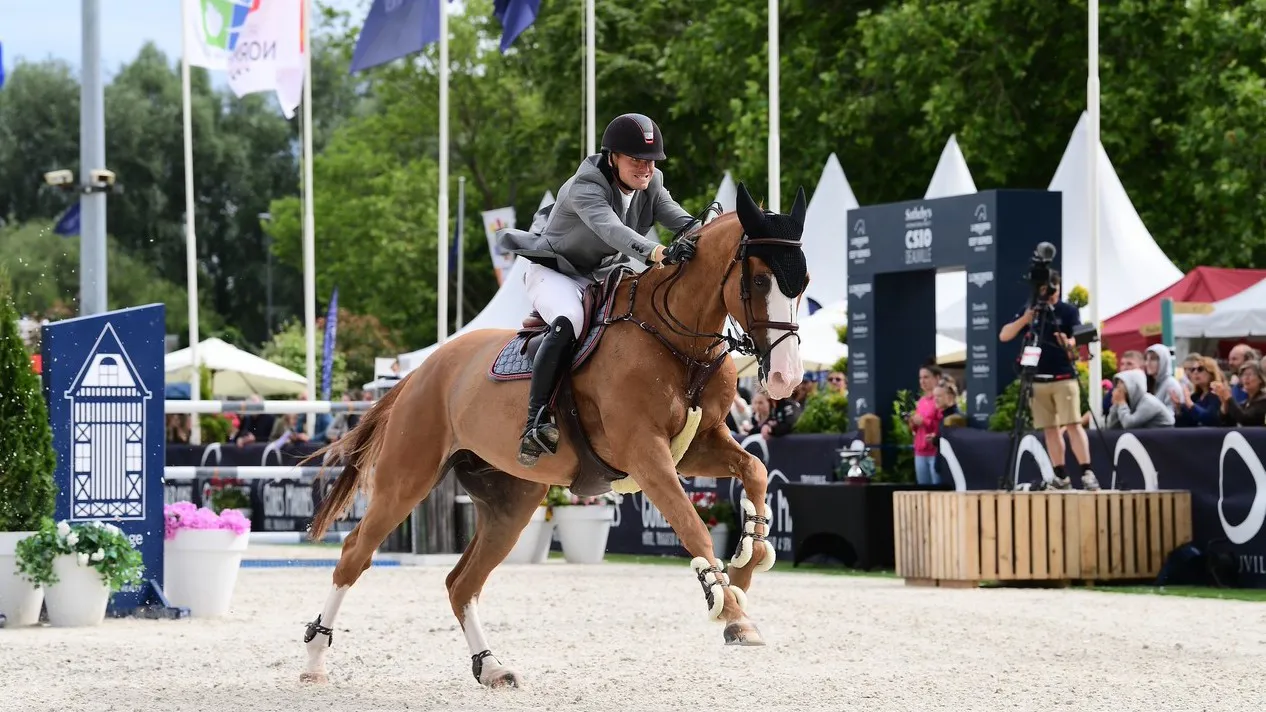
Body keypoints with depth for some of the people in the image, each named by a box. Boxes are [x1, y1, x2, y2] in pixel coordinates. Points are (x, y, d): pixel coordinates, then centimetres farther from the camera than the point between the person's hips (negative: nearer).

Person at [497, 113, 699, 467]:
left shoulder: (650, 185, -5)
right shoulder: (585, 189, -28)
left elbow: (682, 219, -19)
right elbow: (611, 229, -47)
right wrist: (657, 252, -64)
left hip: (602, 276, 8)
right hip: (553, 273, -8)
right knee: (568, 322, -36)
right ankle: (536, 421, -37)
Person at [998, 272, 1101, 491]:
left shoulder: (1068, 311, 2)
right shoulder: (1029, 310, 10)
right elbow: (1004, 336, 4)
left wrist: (1069, 344, -33)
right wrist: (1024, 320, -13)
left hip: (1064, 378, -4)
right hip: (1037, 380, 4)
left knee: (1073, 424, -13)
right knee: (1049, 429, 3)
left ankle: (1087, 473, -16)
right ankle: (1061, 478, 7)